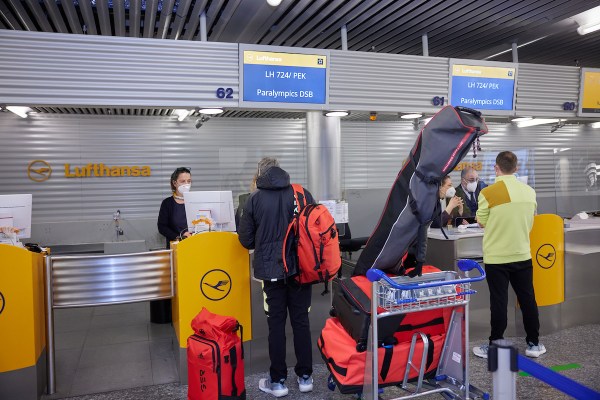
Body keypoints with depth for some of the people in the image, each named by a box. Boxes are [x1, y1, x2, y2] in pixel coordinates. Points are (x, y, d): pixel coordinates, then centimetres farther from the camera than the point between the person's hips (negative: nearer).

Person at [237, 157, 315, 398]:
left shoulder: (255, 199, -5)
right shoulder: (302, 193, -3)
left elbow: (246, 240, 0)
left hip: (271, 269, -1)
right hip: (300, 268, 2)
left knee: (276, 324, 9)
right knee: (301, 321, 11)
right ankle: (305, 377, 21)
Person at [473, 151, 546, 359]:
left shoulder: (488, 193, -16)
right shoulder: (530, 192, -1)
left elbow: (481, 222, -3)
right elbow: (530, 223, 10)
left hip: (496, 257, -4)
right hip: (522, 255, 4)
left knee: (499, 302, 4)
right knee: (528, 299, 14)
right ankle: (534, 344, 26)